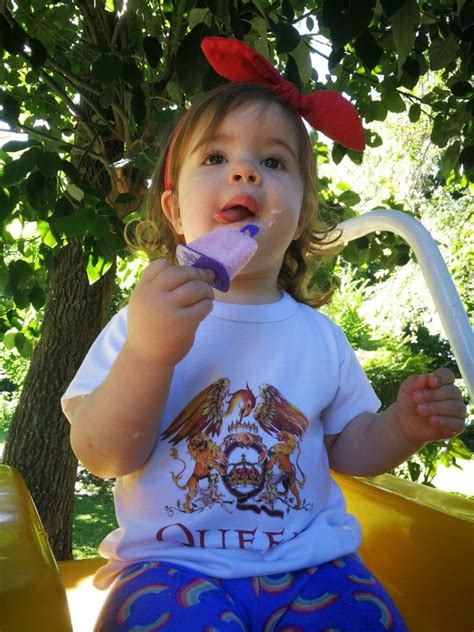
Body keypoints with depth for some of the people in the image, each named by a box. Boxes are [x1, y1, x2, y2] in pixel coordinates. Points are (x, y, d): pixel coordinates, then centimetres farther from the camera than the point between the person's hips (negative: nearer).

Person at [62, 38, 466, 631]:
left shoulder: (321, 337, 4)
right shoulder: (141, 323, -5)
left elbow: (347, 446, 12)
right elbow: (104, 458, -13)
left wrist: (404, 426, -9)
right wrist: (148, 355, -30)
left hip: (309, 560, 4)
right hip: (173, 564, -3)